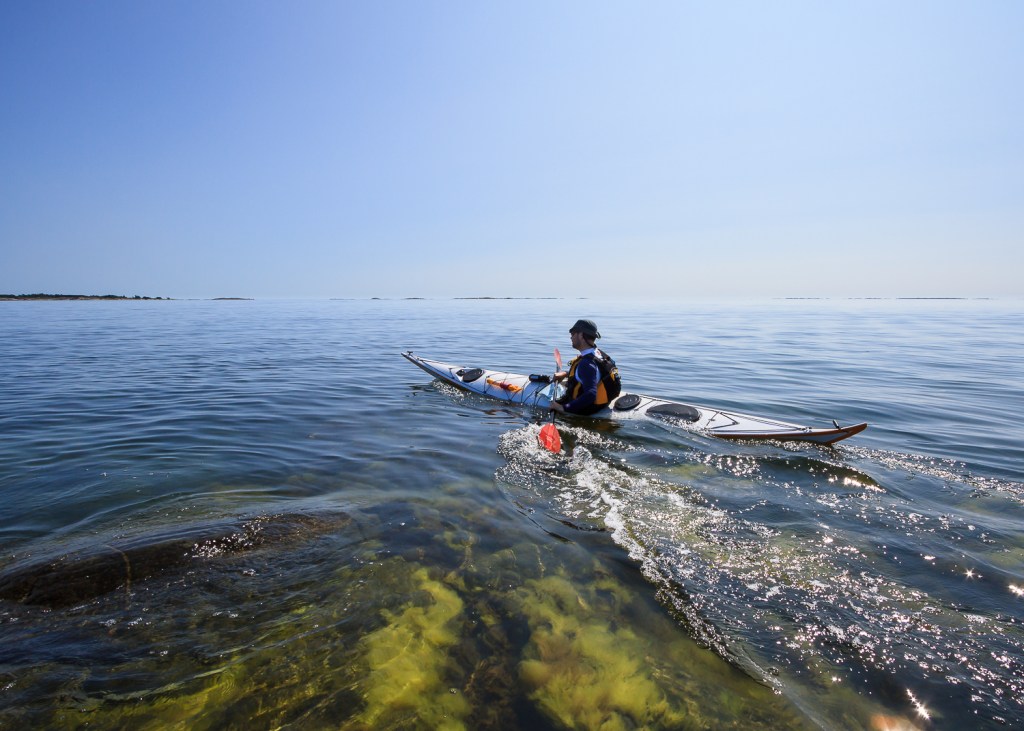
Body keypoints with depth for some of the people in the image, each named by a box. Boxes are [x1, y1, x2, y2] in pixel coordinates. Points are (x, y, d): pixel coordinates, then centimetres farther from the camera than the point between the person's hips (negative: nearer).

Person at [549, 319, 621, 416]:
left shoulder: (586, 363, -31)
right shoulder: (598, 353, -1)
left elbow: (590, 395, -38)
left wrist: (564, 408, -36)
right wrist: (566, 373, 15)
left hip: (585, 409, -10)